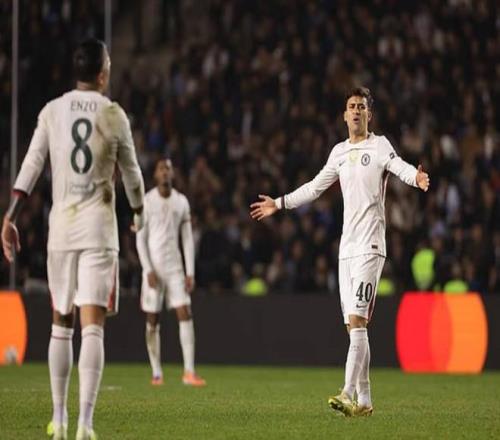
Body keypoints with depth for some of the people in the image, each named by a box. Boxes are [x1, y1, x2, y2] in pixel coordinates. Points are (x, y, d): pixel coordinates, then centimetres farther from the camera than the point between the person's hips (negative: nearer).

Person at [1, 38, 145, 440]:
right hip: (99, 229, -2)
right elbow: (131, 172, 11)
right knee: (93, 327, -7)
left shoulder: (52, 112, 4)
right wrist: (139, 211, 30)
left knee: (61, 324, 15)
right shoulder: (114, 115, 0)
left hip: (61, 227, 2)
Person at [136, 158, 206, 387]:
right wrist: (148, 270, -11)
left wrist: (190, 272, 2)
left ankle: (189, 372, -12)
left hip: (175, 267, 3)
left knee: (185, 314, -9)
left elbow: (187, 239, 9)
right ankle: (157, 373, 8)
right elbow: (140, 239, -3)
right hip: (153, 267, -3)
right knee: (153, 321, 1)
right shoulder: (147, 201, -2)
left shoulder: (181, 201, 9)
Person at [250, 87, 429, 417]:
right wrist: (279, 204, 33)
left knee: (357, 321, -15)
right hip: (347, 248, 7)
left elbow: (401, 167, -22)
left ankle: (348, 394, -21)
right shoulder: (340, 152, 17)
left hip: (370, 247, -7)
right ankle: (364, 400, 7)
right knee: (353, 326, 4)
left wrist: (416, 177, -44)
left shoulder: (380, 146, -2)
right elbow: (315, 187, 29)